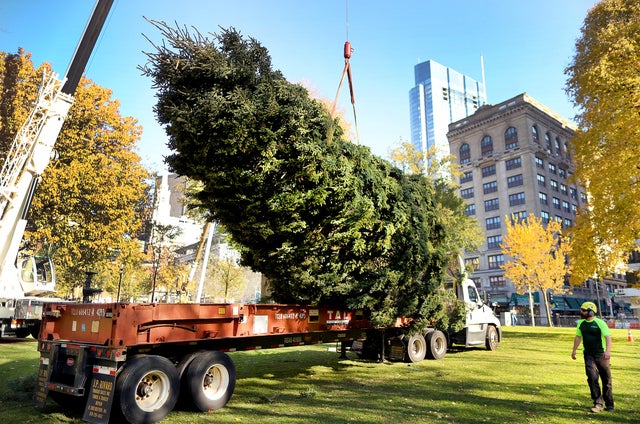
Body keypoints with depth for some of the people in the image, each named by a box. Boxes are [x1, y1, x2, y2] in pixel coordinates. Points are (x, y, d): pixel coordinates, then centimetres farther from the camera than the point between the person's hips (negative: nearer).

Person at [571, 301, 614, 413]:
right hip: (588, 354, 3)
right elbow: (578, 337, 18)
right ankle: (598, 403, -1)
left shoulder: (600, 323, -10)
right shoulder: (581, 323, 7)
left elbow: (608, 337, -18)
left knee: (606, 379, 7)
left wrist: (608, 351, -32)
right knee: (592, 377, -11)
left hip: (601, 354, -3)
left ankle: (609, 405, 22)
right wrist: (574, 350, 18)